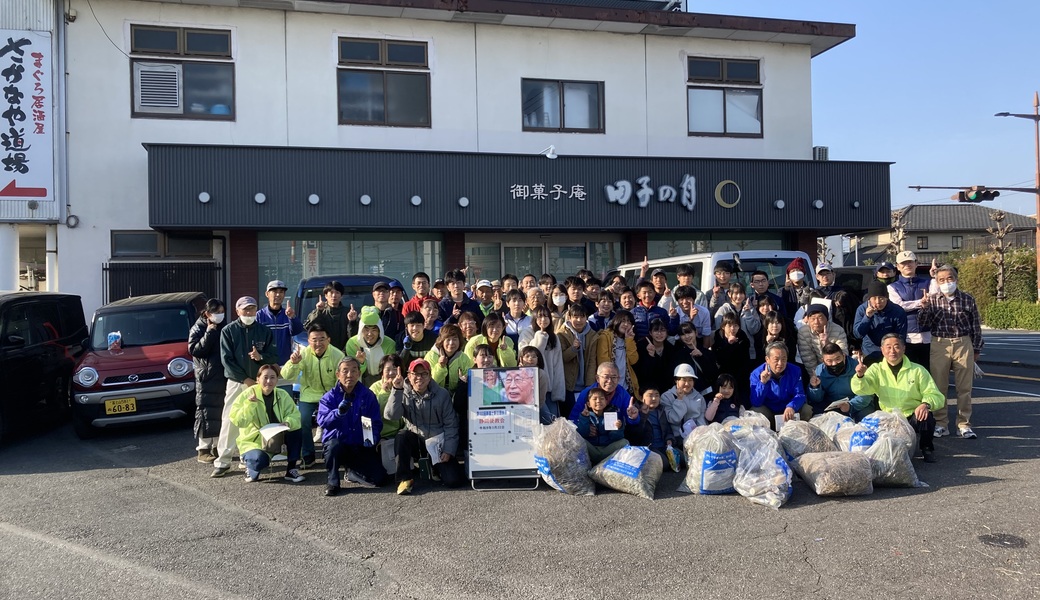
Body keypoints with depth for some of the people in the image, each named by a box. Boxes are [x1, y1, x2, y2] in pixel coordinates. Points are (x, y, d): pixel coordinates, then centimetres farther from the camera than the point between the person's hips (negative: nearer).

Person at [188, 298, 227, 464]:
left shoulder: (224, 328, 12)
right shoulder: (198, 329, -1)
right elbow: (194, 350, -13)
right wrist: (209, 334, -17)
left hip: (223, 376, 5)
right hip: (206, 377, -5)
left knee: (220, 412, 7)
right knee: (206, 412, -4)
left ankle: (217, 447, 16)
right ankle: (203, 449, 0)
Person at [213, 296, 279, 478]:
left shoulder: (264, 331, 6)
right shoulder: (228, 331, 0)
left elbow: (274, 356, 6)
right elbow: (226, 359, -5)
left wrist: (261, 357, -16)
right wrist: (245, 379, -10)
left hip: (259, 382, 2)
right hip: (236, 382, -2)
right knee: (229, 421, -5)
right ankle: (223, 461, -1)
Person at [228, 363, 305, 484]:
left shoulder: (282, 395, -3)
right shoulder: (247, 395, -13)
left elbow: (295, 415, -7)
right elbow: (237, 421, -19)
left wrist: (288, 422, -29)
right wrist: (249, 405, -32)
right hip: (254, 442, -4)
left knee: (297, 431, -23)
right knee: (259, 460, -35)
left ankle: (291, 470, -8)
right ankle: (251, 469, 5)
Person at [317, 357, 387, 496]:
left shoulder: (368, 395, 0)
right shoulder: (329, 397, -4)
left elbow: (376, 422, 0)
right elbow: (321, 420, -18)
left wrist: (372, 438, -20)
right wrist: (338, 412, -38)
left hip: (361, 447, 2)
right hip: (337, 443, -1)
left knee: (379, 478, -15)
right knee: (334, 445, -38)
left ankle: (352, 472, 20)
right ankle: (332, 482, -9)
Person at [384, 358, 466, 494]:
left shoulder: (442, 394, -4)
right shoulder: (404, 394, -4)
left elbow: (450, 424, -2)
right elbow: (390, 415, -21)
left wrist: (448, 450, -9)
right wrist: (397, 390, -30)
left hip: (438, 442, 0)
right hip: (415, 440, 0)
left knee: (454, 480, -17)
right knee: (402, 436, -35)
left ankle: (437, 466, 18)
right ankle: (404, 479, -17)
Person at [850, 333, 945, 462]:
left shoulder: (918, 370, 1)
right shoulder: (876, 369, 4)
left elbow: (936, 396, -3)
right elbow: (861, 389, -11)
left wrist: (926, 404, -27)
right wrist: (860, 376, -35)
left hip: (914, 417, -1)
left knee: (926, 417, -33)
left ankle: (926, 447, 0)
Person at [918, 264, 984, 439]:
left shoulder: (967, 300, 4)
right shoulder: (932, 300, 3)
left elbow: (976, 326, 9)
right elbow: (925, 325, 1)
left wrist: (976, 349, 9)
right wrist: (924, 308, -16)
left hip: (963, 344, 0)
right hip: (940, 345, 0)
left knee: (964, 387, 5)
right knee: (939, 386, 4)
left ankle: (964, 424, 13)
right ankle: (941, 423, 14)